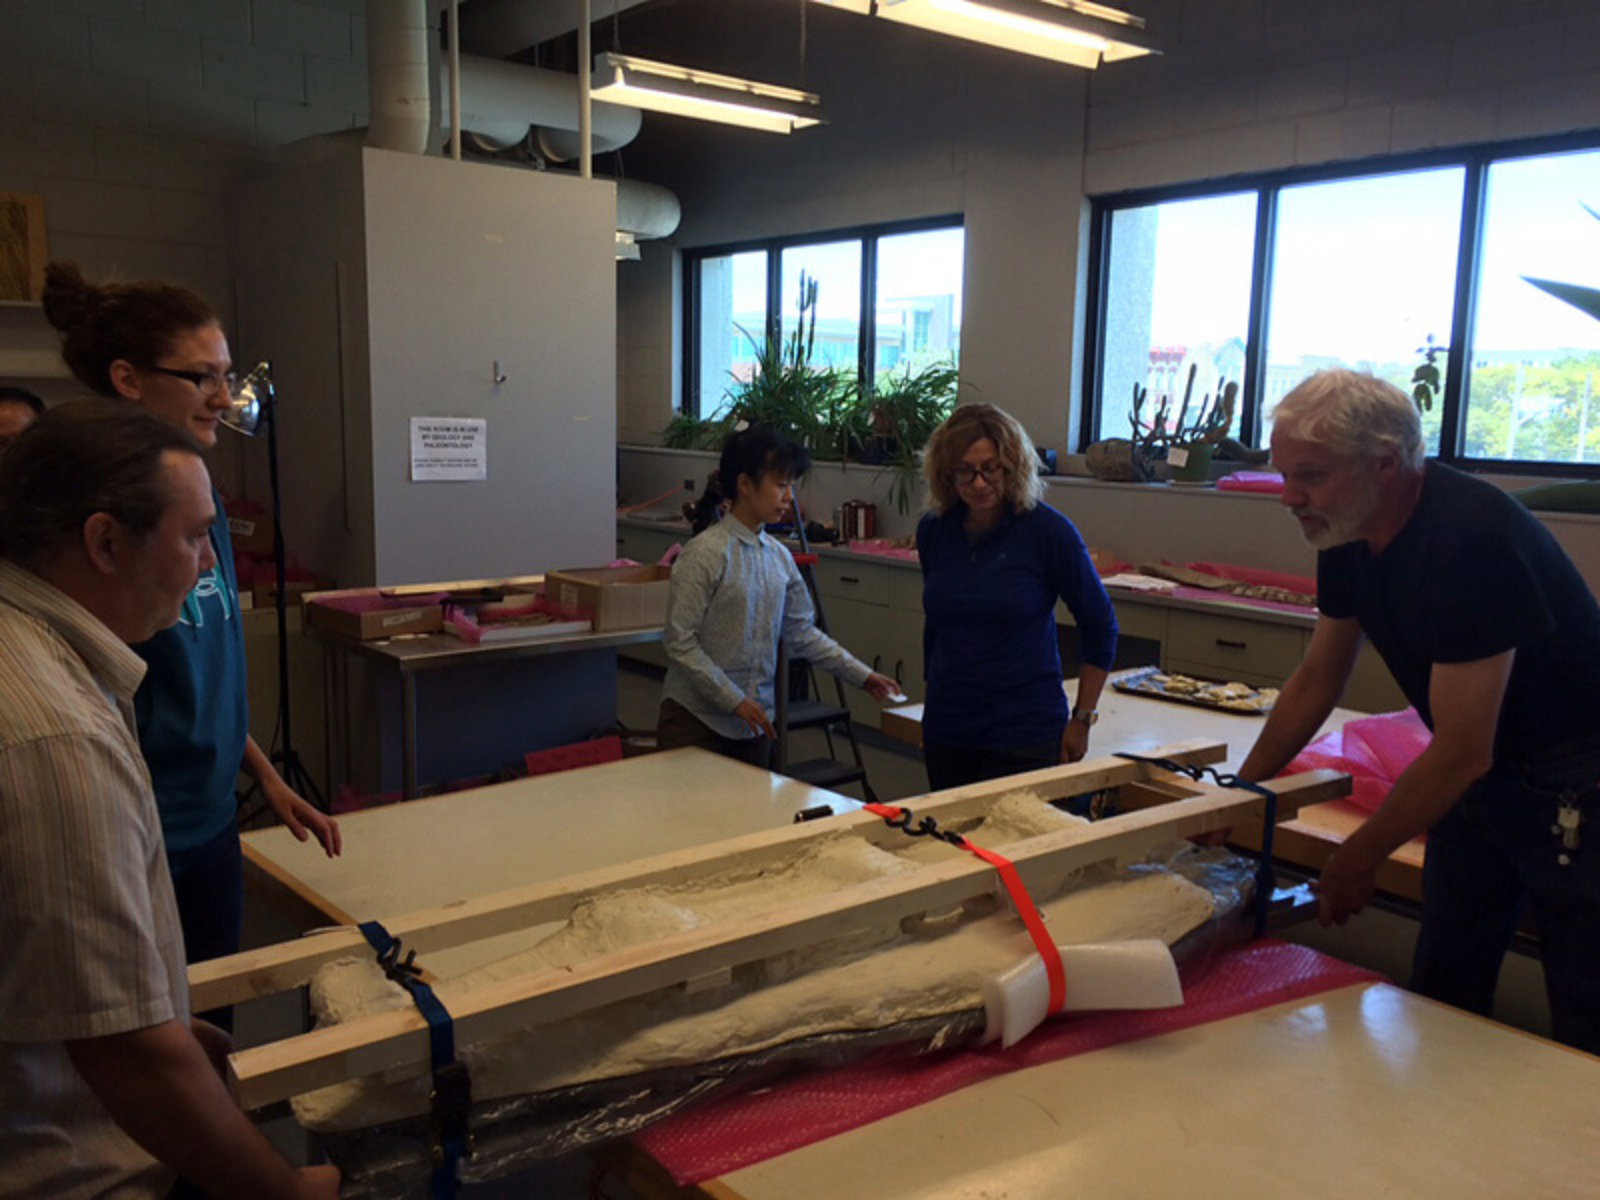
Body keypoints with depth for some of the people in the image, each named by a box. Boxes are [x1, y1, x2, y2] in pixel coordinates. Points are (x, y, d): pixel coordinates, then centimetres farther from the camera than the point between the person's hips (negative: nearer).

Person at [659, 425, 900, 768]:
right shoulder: (706, 553, -14)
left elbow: (802, 632, 14)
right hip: (697, 718, -6)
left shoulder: (779, 557, 6)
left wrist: (861, 675, 9)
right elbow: (679, 642, -15)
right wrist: (735, 700, -15)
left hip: (755, 721, 6)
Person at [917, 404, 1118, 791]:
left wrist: (1082, 721, -2)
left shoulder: (1048, 531, -9)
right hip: (944, 730, 4)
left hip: (1024, 734, -4)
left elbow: (1100, 626, -1)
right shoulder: (933, 530, 3)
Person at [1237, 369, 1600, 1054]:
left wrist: (1360, 857, -15)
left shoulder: (1471, 540, -30)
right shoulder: (1346, 535, -4)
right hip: (1478, 775, 8)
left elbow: (1461, 752, -27)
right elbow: (1315, 683, 9)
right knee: (1441, 996, 13)